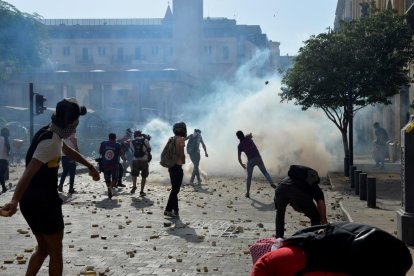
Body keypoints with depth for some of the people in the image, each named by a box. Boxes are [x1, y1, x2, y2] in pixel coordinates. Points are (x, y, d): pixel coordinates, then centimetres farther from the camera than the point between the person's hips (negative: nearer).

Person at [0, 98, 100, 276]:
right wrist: (15, 200, -45)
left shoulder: (51, 134, 8)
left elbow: (69, 151, 29)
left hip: (31, 201, 9)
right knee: (55, 251, 5)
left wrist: (90, 167, 38)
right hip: (43, 202, -9)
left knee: (43, 248, 19)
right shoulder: (51, 141, -21)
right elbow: (29, 172, -33)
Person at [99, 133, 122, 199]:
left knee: (107, 179, 16)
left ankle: (109, 191, 12)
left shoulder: (103, 144, -3)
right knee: (115, 178, 11)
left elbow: (100, 152, 6)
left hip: (105, 164, 1)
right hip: (114, 165, -1)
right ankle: (111, 186, -19)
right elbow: (120, 154, 4)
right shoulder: (118, 145, -5)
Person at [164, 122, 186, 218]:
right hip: (178, 167, -9)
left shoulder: (172, 139, 12)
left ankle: (175, 210, 18)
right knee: (175, 189, -4)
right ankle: (168, 210, -5)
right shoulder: (181, 139, -12)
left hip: (171, 166, 9)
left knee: (174, 189, 14)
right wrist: (183, 161, -2)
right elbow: (181, 153, -19)